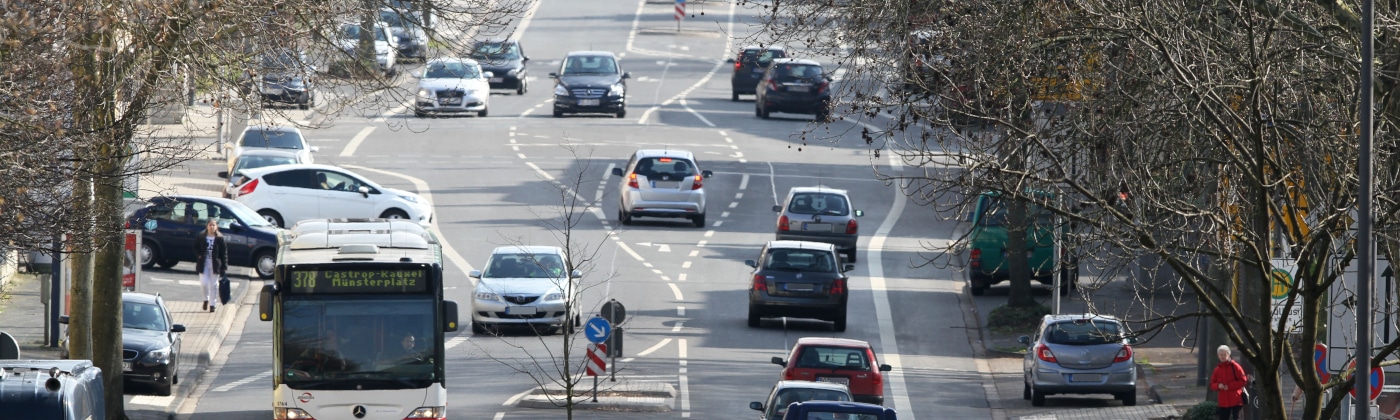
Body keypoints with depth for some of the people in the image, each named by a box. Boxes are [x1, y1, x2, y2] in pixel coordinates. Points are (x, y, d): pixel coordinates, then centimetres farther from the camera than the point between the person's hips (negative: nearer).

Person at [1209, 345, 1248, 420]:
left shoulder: (1235, 366, -3)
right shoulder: (1217, 369, 10)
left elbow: (1243, 381, -8)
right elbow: (1212, 385, 12)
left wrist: (1229, 386, -14)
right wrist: (1218, 386, -11)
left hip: (1236, 400, -5)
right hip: (1223, 402, 5)